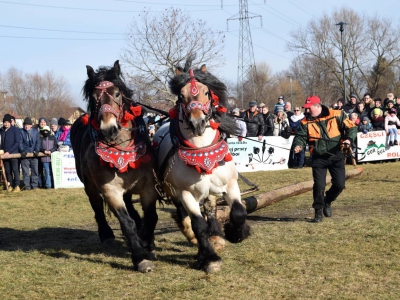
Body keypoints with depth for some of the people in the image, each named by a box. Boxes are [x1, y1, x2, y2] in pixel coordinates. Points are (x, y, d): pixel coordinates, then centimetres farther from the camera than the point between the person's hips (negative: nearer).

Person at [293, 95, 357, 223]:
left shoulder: (337, 115, -7)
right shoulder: (306, 122, -1)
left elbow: (351, 127, -3)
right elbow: (301, 136, -1)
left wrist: (349, 139, -21)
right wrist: (298, 145, -23)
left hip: (336, 156, 0)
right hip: (318, 158, 0)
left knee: (339, 184, 0)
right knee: (319, 185, -8)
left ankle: (327, 202, 29)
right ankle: (318, 211, 10)